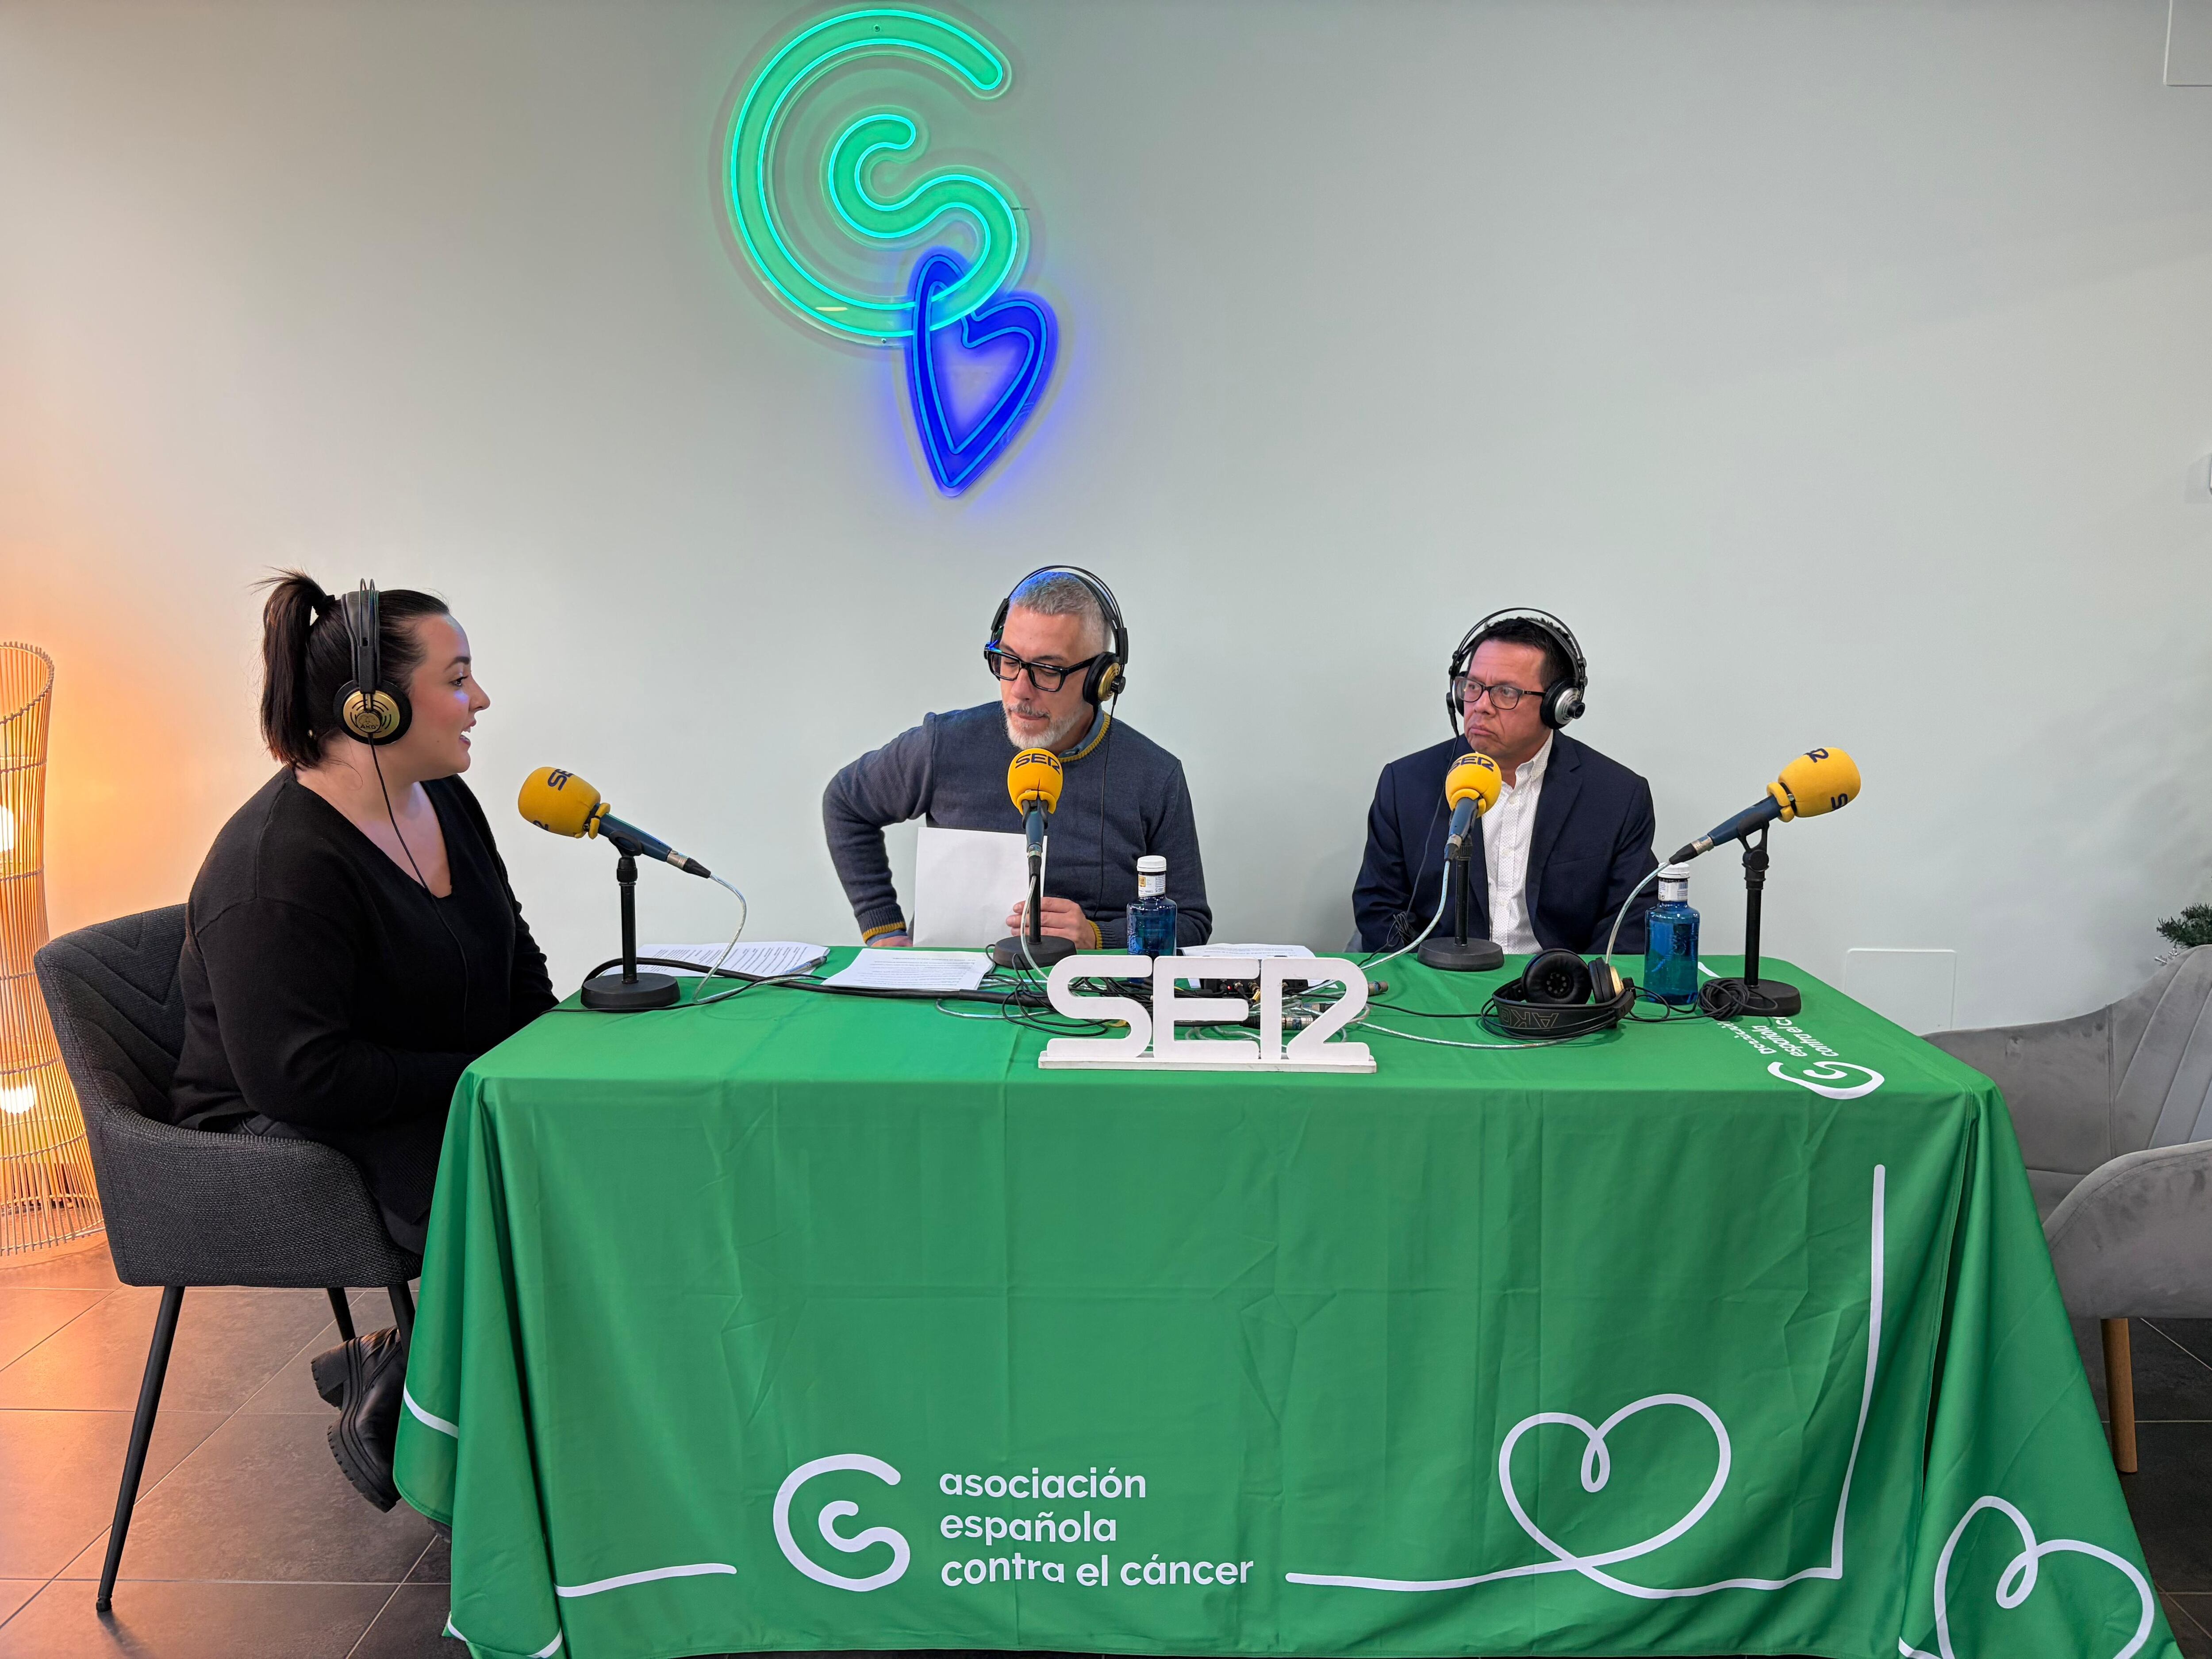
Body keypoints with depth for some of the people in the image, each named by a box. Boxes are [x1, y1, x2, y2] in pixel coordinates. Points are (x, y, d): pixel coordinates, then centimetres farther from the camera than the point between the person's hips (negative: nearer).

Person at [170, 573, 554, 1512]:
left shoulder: (443, 802, 6)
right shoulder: (277, 868, -22)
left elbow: (514, 961, 17)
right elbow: (301, 1075, -27)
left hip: (437, 1104, 9)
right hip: (285, 1137, -9)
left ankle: (391, 1366, -2)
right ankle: (388, 1405, -3)